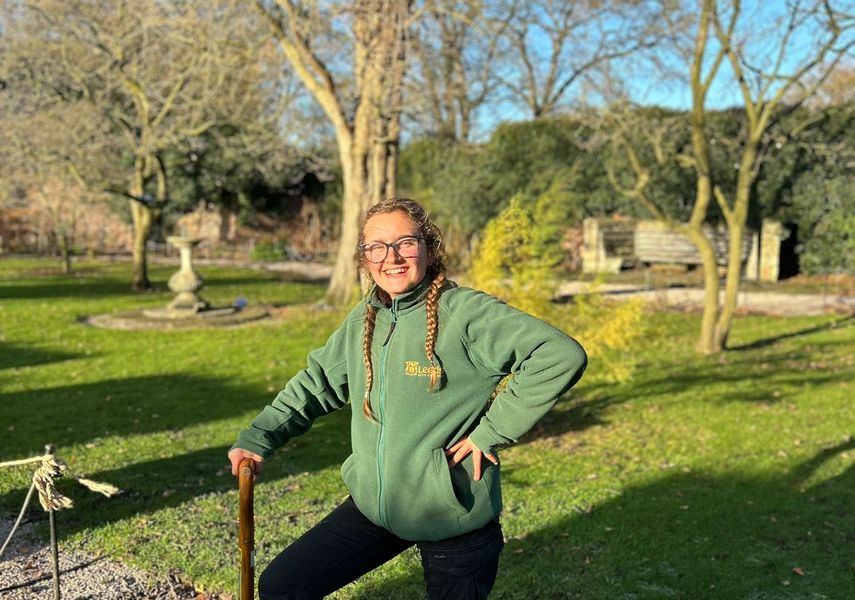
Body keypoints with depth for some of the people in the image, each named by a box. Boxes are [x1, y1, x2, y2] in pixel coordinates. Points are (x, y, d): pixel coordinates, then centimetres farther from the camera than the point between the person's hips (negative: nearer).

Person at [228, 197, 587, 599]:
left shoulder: (466, 312, -17)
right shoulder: (362, 321, 3)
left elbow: (562, 356, -26)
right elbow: (316, 382, 16)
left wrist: (492, 430, -21)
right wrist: (258, 438, 6)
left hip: (453, 518, -6)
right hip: (372, 506, 6)